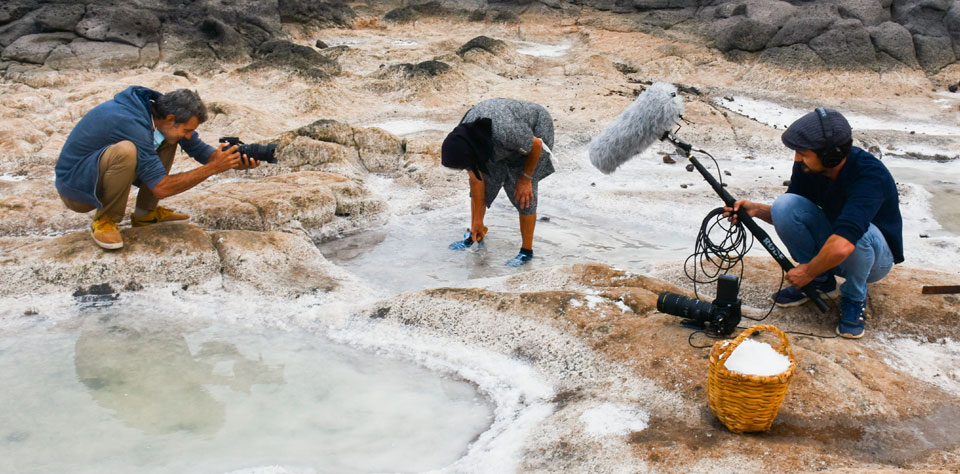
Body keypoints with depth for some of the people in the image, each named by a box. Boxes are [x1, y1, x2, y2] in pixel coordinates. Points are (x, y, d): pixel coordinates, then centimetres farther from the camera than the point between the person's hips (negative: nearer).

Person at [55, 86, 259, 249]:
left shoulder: (160, 110, -7)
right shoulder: (133, 124, -32)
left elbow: (199, 149, 2)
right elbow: (161, 188, -28)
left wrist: (235, 163, -16)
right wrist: (213, 168, -28)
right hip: (74, 186, -9)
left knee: (167, 141, 0)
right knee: (126, 151, -36)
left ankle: (145, 213, 6)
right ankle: (104, 220, -14)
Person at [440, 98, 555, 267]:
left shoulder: (504, 133, -44)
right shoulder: (460, 142, -24)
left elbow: (537, 145, -25)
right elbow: (476, 179, -11)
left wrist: (526, 178, -14)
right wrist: (477, 220, -5)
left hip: (533, 131, -6)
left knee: (522, 194, -11)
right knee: (483, 183, 4)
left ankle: (527, 251, 3)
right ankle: (474, 236, 24)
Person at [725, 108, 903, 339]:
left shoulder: (870, 175, -34)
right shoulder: (807, 167, -15)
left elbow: (842, 246, -45)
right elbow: (788, 215, 1)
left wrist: (807, 272, -30)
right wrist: (755, 209, -18)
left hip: (876, 255, -5)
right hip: (827, 247, 5)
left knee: (858, 232, -40)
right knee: (784, 204, -20)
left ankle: (854, 299, -9)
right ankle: (820, 281, 0)